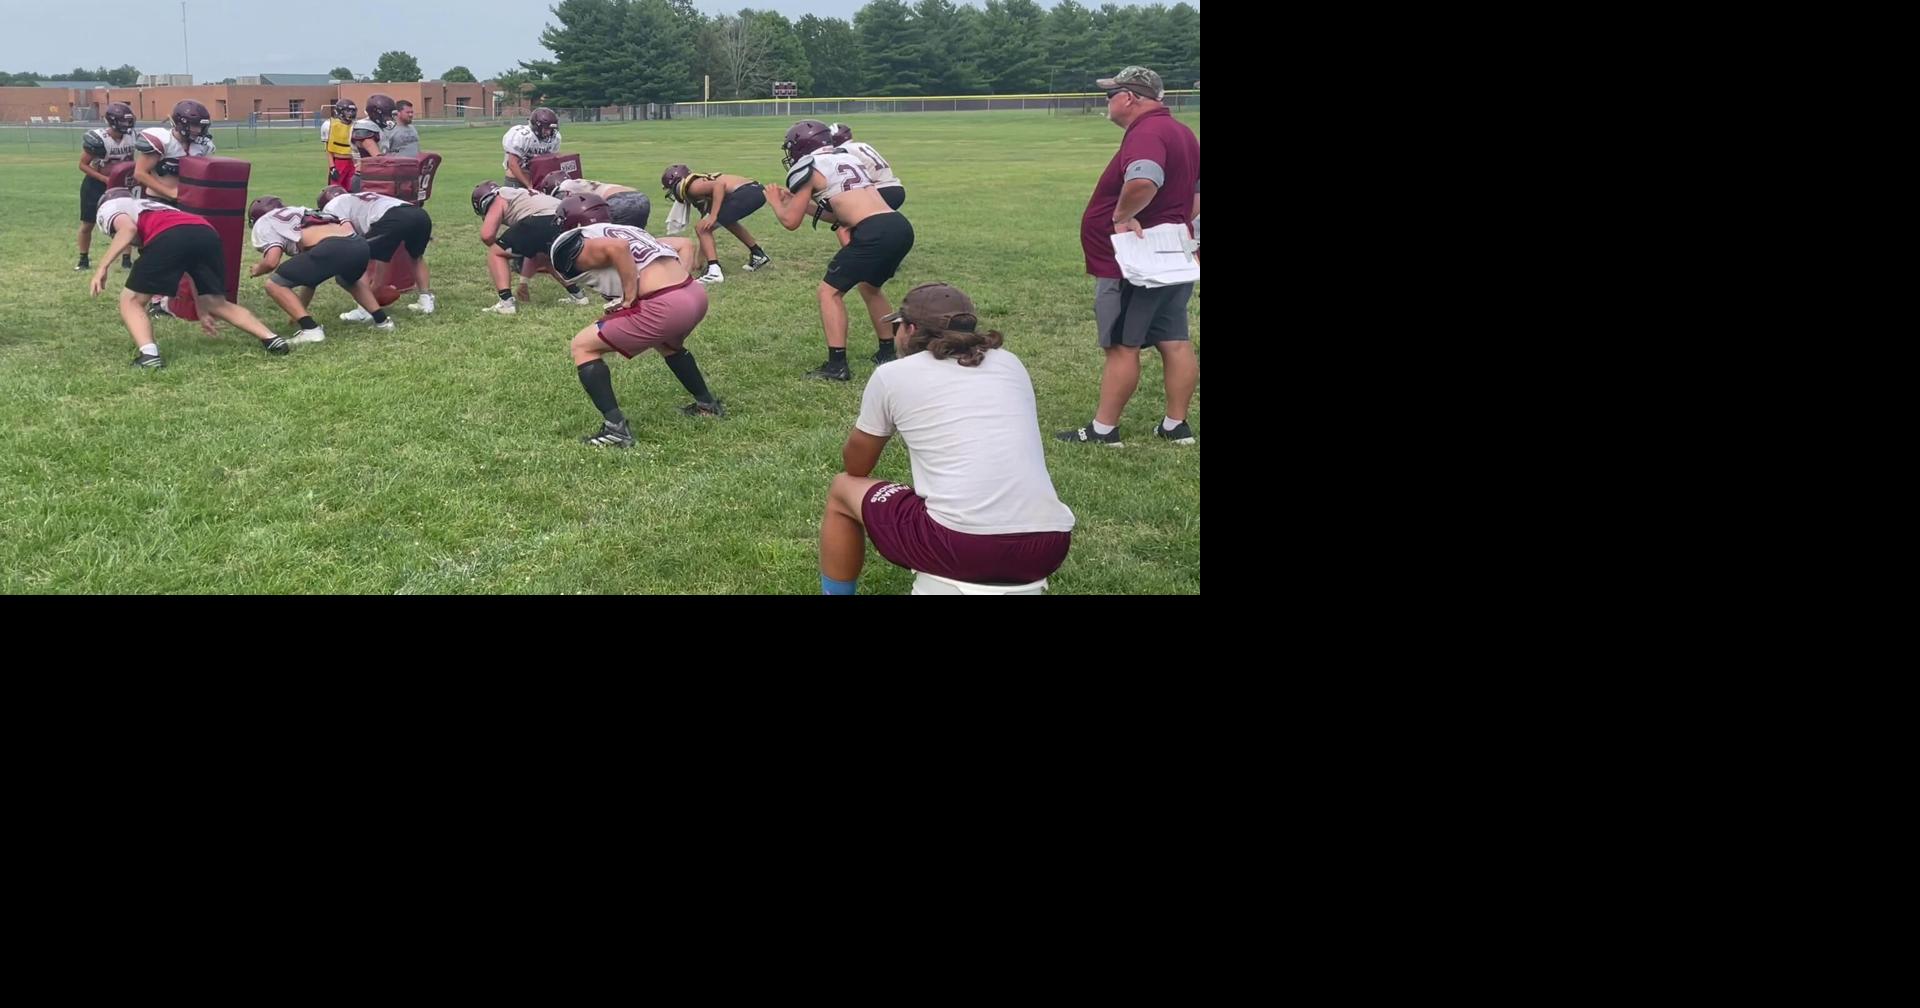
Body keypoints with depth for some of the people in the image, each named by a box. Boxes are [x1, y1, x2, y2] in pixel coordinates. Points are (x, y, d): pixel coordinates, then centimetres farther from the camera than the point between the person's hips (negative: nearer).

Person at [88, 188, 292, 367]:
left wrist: (102, 267, 2)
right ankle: (272, 340, 14)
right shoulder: (155, 207, 45)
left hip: (170, 237, -5)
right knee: (218, 304, 23)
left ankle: (149, 354, -10)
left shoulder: (109, 208, 29)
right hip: (206, 233, 6)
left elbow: (128, 228, 1)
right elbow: (193, 265, 40)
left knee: (131, 301, 11)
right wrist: (202, 310, 43)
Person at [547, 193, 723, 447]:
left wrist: (629, 300, -9)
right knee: (666, 343, 40)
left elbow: (616, 248, -16)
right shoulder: (626, 229, 28)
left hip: (665, 307, -8)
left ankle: (615, 427, -1)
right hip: (696, 294, 8)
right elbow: (685, 244, 25)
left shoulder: (569, 246, 5)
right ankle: (707, 404, 47)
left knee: (583, 346, 7)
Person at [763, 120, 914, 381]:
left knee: (829, 291, 4)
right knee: (869, 286, 29)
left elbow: (790, 221, 7)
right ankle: (888, 353, 34)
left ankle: (837, 365, -2)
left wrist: (776, 201, 27)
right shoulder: (847, 159, 25)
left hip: (875, 233, -8)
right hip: (901, 225, 8)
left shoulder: (808, 168, 3)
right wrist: (799, 202, 37)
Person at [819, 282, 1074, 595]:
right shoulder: (1010, 363, 19)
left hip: (963, 546, -5)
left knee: (843, 490, 22)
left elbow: (855, 467, 22)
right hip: (1048, 547, 5)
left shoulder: (892, 375, 8)